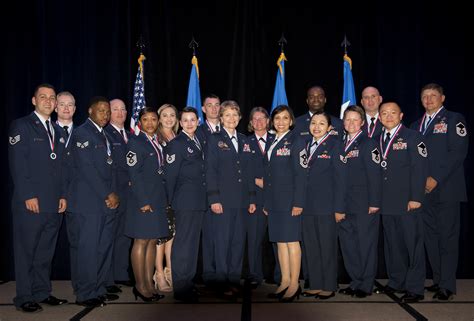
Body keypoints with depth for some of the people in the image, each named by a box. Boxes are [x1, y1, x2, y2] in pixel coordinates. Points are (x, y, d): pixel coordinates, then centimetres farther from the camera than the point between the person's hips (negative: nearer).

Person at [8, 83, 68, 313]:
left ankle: (42, 292, 22)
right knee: (26, 251, 3)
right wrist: (28, 196, -15)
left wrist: (63, 195, 8)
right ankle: (24, 298, 12)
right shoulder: (21, 126, -2)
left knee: (46, 252, 12)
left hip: (54, 203, 6)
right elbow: (17, 164, -10)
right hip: (30, 202, -6)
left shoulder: (57, 131, 17)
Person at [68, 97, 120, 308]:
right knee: (86, 249, -3)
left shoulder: (105, 136, 19)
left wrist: (113, 194, 3)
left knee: (104, 248, 10)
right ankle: (85, 295, 7)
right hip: (88, 203, -8)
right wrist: (108, 195, -13)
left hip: (107, 203, 8)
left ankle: (99, 290, 20)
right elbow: (87, 169, -14)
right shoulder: (81, 133, -6)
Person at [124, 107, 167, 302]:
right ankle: (140, 286, 7)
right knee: (141, 241, -1)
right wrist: (143, 201, -18)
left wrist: (165, 199, 11)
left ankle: (149, 283, 17)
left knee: (152, 241, 9)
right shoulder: (135, 143, -6)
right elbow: (134, 174, -13)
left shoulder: (159, 143, 15)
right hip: (143, 198, -7)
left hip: (158, 199, 7)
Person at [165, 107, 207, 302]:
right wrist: (171, 201, -7)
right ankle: (180, 288, 4)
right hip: (185, 201, -8)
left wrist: (204, 199, 10)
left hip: (199, 202, 8)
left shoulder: (198, 142, 16)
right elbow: (170, 175, -8)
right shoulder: (176, 144, -6)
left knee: (193, 242, 13)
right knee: (183, 242, -4)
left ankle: (189, 282, 24)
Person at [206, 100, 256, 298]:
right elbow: (210, 171, -5)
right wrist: (214, 199, -13)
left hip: (241, 200, 5)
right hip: (223, 200, -4)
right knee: (222, 242, -1)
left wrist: (252, 198, 9)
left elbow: (248, 171, 15)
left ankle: (235, 280, 18)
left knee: (239, 241, 8)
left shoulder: (244, 141, 15)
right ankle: (222, 283, 9)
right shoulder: (214, 140, 2)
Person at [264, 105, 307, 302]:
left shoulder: (295, 141, -4)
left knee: (291, 240, -2)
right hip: (274, 200, 7)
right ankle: (285, 282, 18)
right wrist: (266, 202, 13)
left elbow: (300, 173, -10)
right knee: (280, 241, 9)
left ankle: (294, 284, 6)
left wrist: (298, 202, -16)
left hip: (289, 199, -7)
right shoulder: (271, 143, 16)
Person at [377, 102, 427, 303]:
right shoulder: (377, 140, 13)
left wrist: (416, 198, -15)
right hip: (386, 202, 5)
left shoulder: (412, 137, -2)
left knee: (412, 243, 1)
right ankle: (396, 282, 23)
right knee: (392, 243, 11)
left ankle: (415, 288, 11)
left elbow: (419, 169, -9)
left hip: (407, 202, -5)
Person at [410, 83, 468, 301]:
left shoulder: (454, 120, 1)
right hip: (424, 190, 6)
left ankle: (447, 285, 5)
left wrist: (436, 178, -15)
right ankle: (438, 279, 18)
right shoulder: (416, 125, 18)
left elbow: (459, 151, -10)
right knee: (430, 237, 8)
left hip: (446, 189, -5)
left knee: (447, 237, -2)